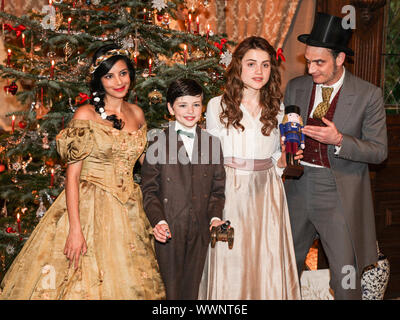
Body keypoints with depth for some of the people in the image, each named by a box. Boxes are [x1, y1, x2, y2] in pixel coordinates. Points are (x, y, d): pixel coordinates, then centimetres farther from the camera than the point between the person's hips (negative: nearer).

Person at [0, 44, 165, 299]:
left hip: (129, 209, 5)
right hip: (89, 205, -5)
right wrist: (75, 229, -20)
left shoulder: (137, 114, 7)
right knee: (83, 282, 0)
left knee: (127, 283, 11)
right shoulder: (86, 115, -9)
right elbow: (72, 174, -13)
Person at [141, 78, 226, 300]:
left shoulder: (212, 143, 7)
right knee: (170, 288, 5)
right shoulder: (159, 143, -3)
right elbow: (149, 189, -3)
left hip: (200, 230, 3)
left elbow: (217, 188, 10)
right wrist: (158, 220, -17)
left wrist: (215, 216, -6)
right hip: (168, 229, -3)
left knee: (191, 289, 13)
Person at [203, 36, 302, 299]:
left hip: (266, 192, 3)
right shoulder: (217, 106, 0)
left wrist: (286, 156, -6)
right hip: (230, 191, -2)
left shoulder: (276, 108, 9)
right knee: (230, 265, 0)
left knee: (269, 264, 4)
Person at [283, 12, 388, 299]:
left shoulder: (368, 95, -8)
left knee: (345, 278, 1)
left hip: (340, 196, -3)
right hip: (297, 188, 4)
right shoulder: (295, 87, 4)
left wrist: (339, 140, -22)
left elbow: (379, 151, -7)